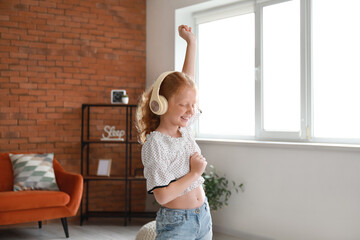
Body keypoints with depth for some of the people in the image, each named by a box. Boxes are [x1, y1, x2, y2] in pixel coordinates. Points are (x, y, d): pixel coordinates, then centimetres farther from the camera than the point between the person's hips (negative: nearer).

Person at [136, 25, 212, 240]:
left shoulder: (184, 128, 2)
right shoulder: (154, 143, -18)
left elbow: (187, 81, 10)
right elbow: (162, 195, -23)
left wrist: (191, 42, 10)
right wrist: (194, 173, -14)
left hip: (203, 216, 7)